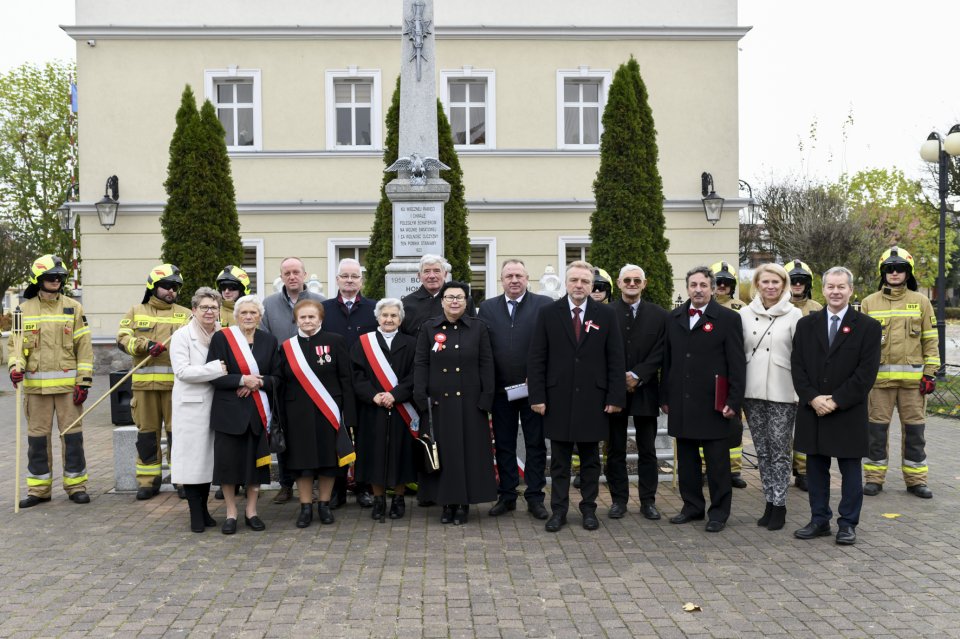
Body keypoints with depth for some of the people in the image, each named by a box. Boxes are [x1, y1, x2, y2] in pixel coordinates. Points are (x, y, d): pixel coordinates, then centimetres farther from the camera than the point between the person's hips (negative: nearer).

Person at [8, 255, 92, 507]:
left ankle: (76, 485, 12)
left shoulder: (73, 308, 4)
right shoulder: (25, 310, 7)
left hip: (68, 383, -1)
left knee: (72, 434, 1)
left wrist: (84, 381, -4)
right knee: (37, 436, 7)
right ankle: (39, 489, 17)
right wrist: (15, 366, -14)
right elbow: (15, 344, 8)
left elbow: (84, 347, 2)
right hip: (35, 384, 1)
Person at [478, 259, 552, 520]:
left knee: (536, 444, 7)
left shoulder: (544, 305, -3)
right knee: (504, 445, 10)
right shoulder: (487, 308, 6)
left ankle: (535, 497, 16)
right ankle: (507, 496, 20)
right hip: (500, 389, 2)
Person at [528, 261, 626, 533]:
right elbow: (536, 359, 0)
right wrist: (537, 396, -6)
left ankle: (589, 509, 21)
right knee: (559, 459, 7)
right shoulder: (548, 314, 1)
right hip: (558, 398, 0)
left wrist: (616, 397, -4)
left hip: (593, 399, 0)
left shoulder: (606, 314, 3)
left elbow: (616, 359, 2)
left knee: (590, 458, 10)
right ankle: (558, 510, 15)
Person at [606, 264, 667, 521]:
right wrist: (619, 379, -10)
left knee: (647, 450, 7)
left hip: (645, 390, 1)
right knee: (616, 449, 6)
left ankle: (648, 501, 15)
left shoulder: (658, 315, 6)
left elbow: (660, 353, 0)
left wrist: (637, 375, -11)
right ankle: (618, 499, 15)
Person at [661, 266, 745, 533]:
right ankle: (692, 506, 24)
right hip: (681, 403, 4)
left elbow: (737, 364, -5)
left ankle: (719, 511, 13)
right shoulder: (674, 318, 11)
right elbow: (668, 360, 13)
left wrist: (734, 401, -10)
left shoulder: (728, 318, -2)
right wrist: (665, 397, 10)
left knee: (717, 461, 2)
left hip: (713, 404, -4)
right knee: (686, 459, 11)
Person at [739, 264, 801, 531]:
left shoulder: (794, 315, -1)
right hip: (752, 392, 3)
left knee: (780, 451, 1)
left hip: (782, 393, -3)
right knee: (762, 451, 10)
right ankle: (769, 502, 19)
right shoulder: (745, 314, 7)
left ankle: (779, 505, 9)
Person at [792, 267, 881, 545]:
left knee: (850, 470, 6)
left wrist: (836, 401, -14)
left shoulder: (868, 326, -1)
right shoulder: (806, 324, 7)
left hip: (848, 414, -3)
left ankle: (848, 523, 16)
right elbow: (797, 366, 3)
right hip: (812, 411, 3)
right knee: (816, 468, 9)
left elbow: (866, 372, -8)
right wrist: (813, 398, -10)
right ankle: (819, 520, 20)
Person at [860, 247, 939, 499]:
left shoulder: (921, 302, 7)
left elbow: (931, 340, 7)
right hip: (879, 376, 0)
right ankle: (874, 477, 13)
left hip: (913, 377, 0)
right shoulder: (869, 303, 6)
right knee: (877, 428, 4)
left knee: (914, 428, 6)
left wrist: (930, 373, 0)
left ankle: (916, 479, 17)